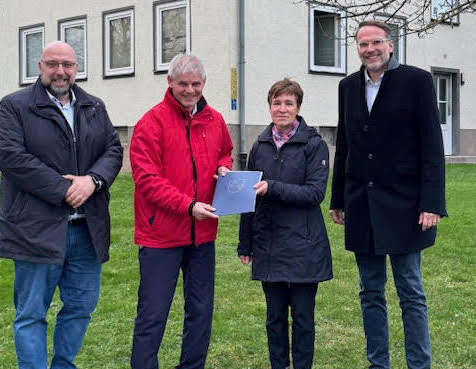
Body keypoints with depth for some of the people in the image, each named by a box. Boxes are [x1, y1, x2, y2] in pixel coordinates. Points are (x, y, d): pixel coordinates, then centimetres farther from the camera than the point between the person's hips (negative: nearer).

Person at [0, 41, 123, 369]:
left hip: (87, 229, 5)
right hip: (37, 229, -5)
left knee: (82, 306, 13)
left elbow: (114, 149, 8)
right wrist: (63, 190, -16)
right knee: (31, 314, 2)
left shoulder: (95, 108, 14)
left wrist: (92, 180, -13)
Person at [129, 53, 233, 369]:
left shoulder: (215, 120, 8)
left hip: (203, 233, 6)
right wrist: (188, 205, -21)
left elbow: (225, 153, 26)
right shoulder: (153, 122, -10)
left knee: (201, 310, 14)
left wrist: (224, 168, 2)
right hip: (161, 233, -6)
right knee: (153, 315, -2)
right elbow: (147, 179, -14)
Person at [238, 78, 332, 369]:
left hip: (303, 246, -4)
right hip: (268, 245, 4)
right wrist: (245, 244, 11)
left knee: (303, 317, 4)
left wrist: (273, 188, -22)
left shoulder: (315, 145, -4)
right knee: (275, 316, 12)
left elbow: (316, 192, -12)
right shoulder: (260, 146, 9)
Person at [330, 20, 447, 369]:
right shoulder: (349, 86, 10)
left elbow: (432, 146, -8)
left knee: (412, 294, 2)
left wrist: (431, 204, -14)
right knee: (371, 293, 12)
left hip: (402, 205, -5)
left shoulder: (417, 80, -5)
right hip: (361, 206, 5)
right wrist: (338, 200, 13)